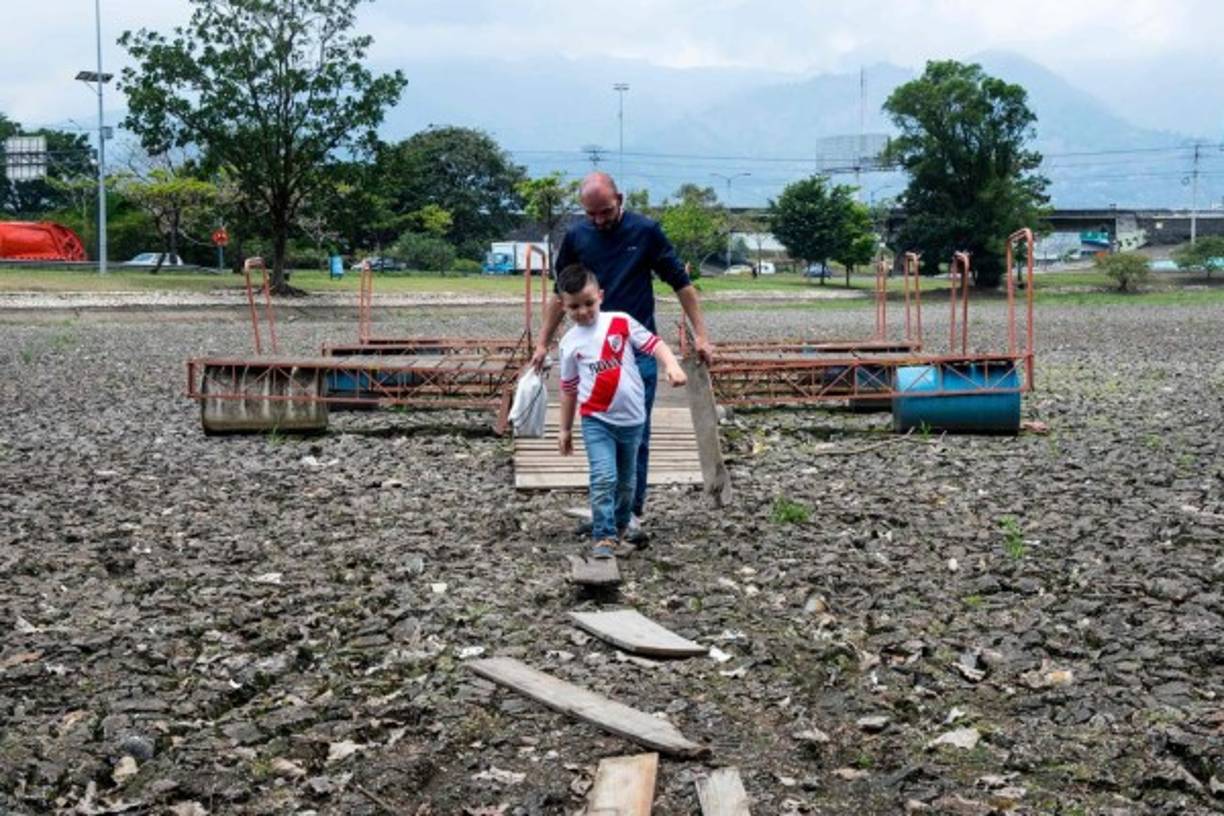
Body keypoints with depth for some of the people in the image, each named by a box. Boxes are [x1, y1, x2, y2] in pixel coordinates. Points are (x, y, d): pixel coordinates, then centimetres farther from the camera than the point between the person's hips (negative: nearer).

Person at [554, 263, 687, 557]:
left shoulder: (621, 322, -4)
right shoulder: (570, 343, 2)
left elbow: (653, 343, -9)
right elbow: (569, 389, 10)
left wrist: (672, 365, -29)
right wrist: (565, 429, 14)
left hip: (632, 418, 1)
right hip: (596, 420, -1)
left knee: (626, 480, 16)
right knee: (603, 478, -17)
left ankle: (620, 526, 39)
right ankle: (603, 536, -10)